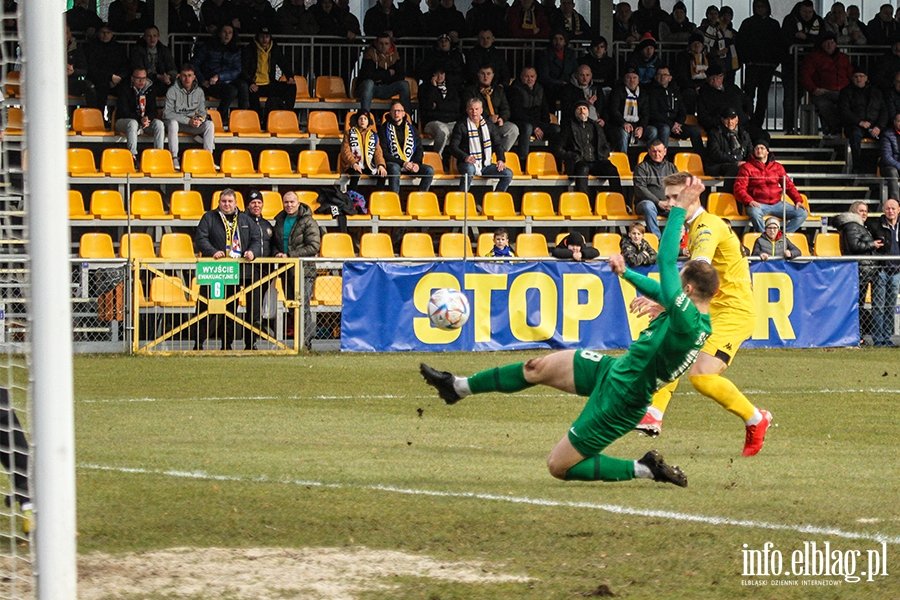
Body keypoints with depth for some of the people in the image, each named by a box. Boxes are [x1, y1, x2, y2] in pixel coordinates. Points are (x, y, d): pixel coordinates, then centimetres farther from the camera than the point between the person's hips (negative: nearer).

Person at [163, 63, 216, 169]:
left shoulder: (199, 91, 3)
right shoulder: (173, 91, -11)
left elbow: (202, 111, 8)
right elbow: (168, 113, -18)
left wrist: (199, 119, -18)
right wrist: (188, 121, -24)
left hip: (193, 124, 4)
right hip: (177, 121, -4)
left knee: (209, 124, -20)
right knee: (173, 123, -38)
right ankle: (174, 158, -37)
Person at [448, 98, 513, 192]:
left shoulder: (489, 124, 15)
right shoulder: (461, 125, 2)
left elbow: (497, 144, 17)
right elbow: (453, 147, -4)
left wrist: (501, 160, -2)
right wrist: (465, 157, -23)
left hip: (486, 165, 4)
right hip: (470, 163, -4)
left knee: (508, 173, -17)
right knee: (469, 169, -40)